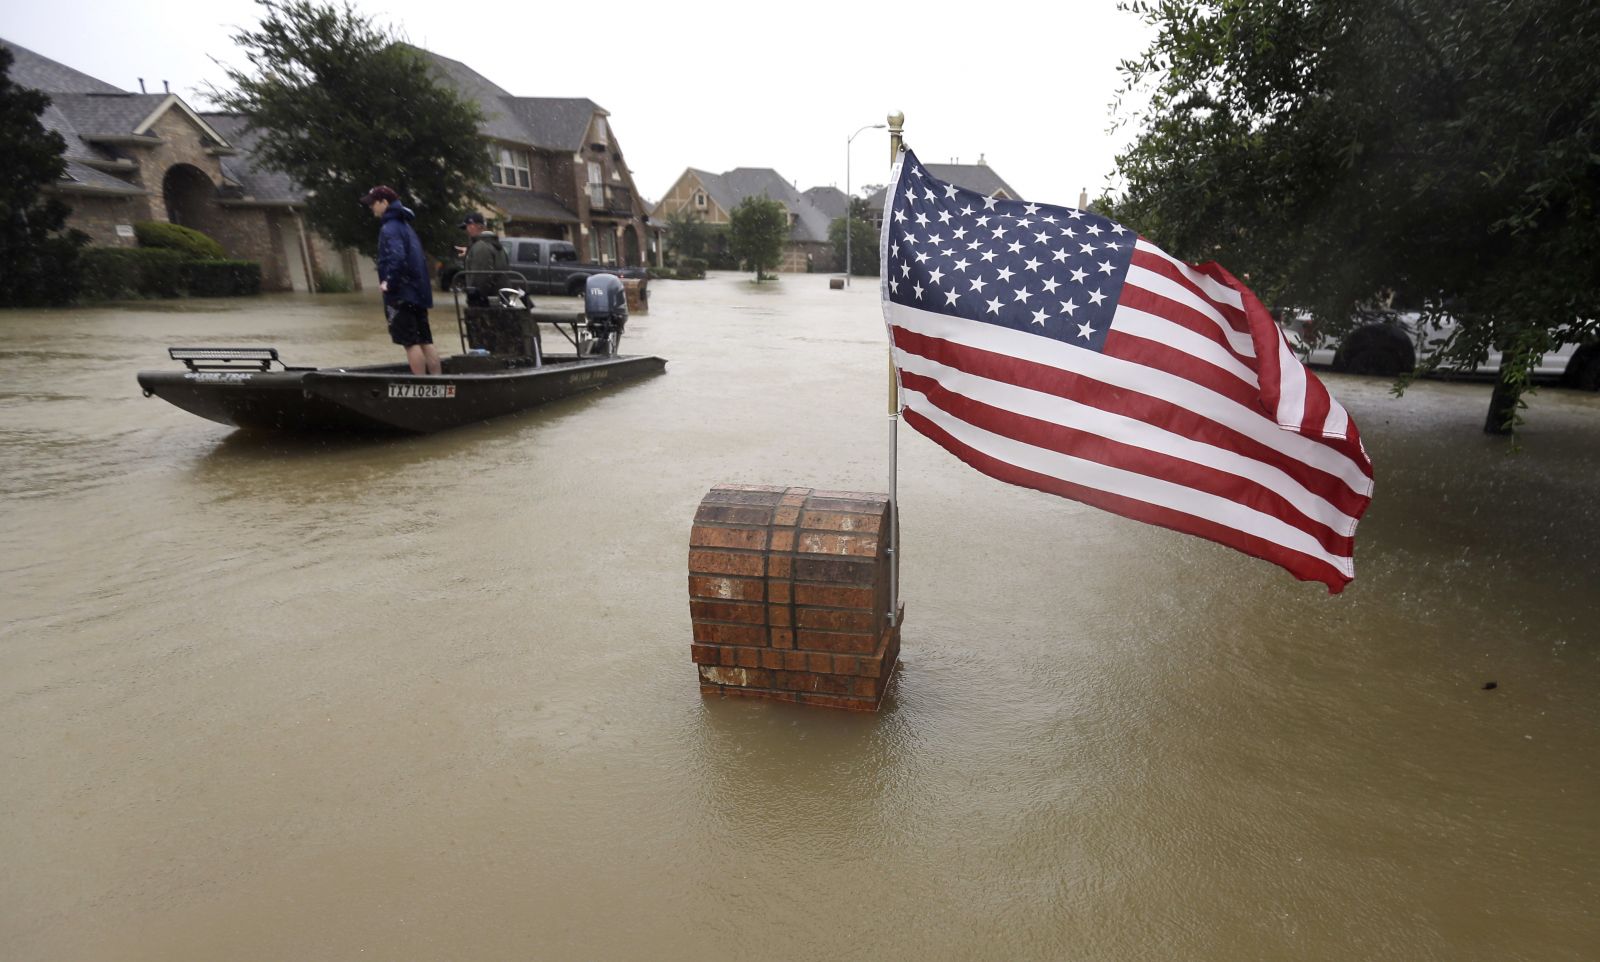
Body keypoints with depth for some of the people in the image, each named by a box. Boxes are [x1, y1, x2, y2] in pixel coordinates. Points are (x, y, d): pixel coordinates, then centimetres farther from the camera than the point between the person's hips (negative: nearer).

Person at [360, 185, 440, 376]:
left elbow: (397, 257, -26)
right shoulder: (404, 225, 18)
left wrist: (389, 283, -18)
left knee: (410, 342, -6)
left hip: (401, 293, -9)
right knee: (425, 341, 9)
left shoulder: (390, 228, -10)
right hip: (418, 291, 9)